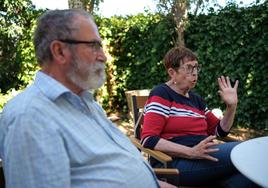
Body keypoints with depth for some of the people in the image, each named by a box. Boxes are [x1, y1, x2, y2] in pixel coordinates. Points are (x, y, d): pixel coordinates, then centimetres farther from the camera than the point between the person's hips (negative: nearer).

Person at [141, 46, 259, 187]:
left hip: (202, 157, 8)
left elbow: (220, 131, 25)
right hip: (174, 162, -7)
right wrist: (191, 152, -23)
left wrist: (231, 106, 7)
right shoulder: (161, 94, -4)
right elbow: (148, 140, -15)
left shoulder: (196, 99, 19)